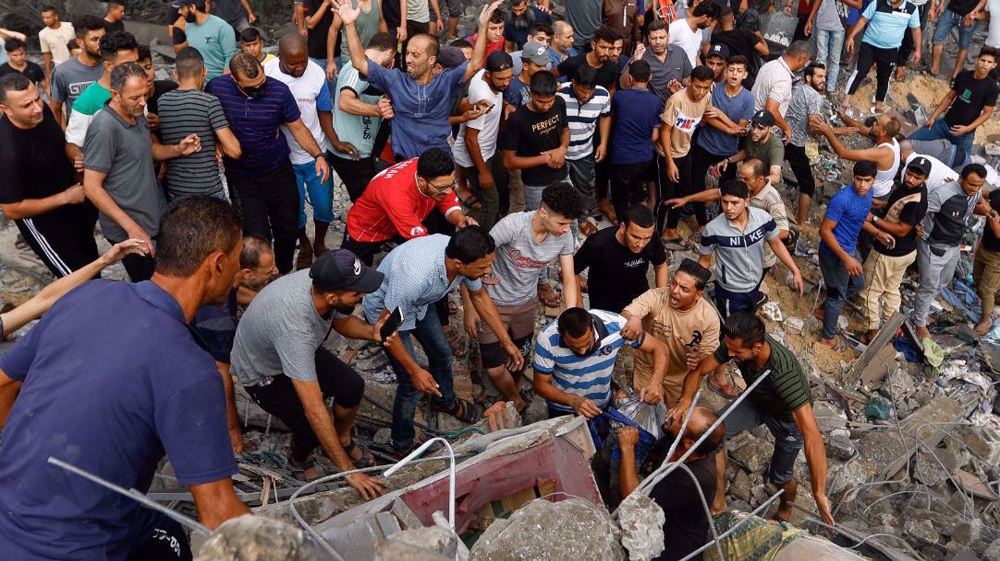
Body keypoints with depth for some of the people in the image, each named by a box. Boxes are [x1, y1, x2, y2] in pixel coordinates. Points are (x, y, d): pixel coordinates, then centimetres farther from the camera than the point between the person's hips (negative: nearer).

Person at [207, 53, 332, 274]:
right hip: (241, 177, -1)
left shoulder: (279, 90, -14)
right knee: (258, 237, -6)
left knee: (288, 230, 10)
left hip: (279, 172, 1)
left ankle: (284, 275, 36)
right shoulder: (217, 88, -13)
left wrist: (318, 155, -18)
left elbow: (298, 127, -5)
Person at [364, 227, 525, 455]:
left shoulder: (463, 257, -26)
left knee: (442, 353, 22)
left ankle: (445, 401, 53)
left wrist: (507, 343, 0)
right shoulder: (416, 276, -46)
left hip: (420, 303, 7)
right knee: (413, 384, -3)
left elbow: (479, 296, -4)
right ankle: (403, 446, 22)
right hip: (387, 311, -6)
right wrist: (414, 370, -26)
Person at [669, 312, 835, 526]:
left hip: (789, 415, -4)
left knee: (779, 476, 7)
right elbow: (698, 371, -17)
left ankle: (787, 507, 44)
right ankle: (718, 501, -1)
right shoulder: (735, 344, -31)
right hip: (757, 400, 4)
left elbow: (812, 435, -48)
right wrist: (685, 400, -39)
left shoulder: (783, 372, -46)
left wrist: (820, 495, -49)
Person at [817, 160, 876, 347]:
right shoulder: (842, 199, -30)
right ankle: (827, 338, 25)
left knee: (858, 284, 27)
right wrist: (845, 258, -29)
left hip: (850, 248, 9)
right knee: (838, 295, 6)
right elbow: (824, 230, -27)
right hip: (835, 253, -9)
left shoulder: (867, 193, -3)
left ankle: (826, 309, 46)